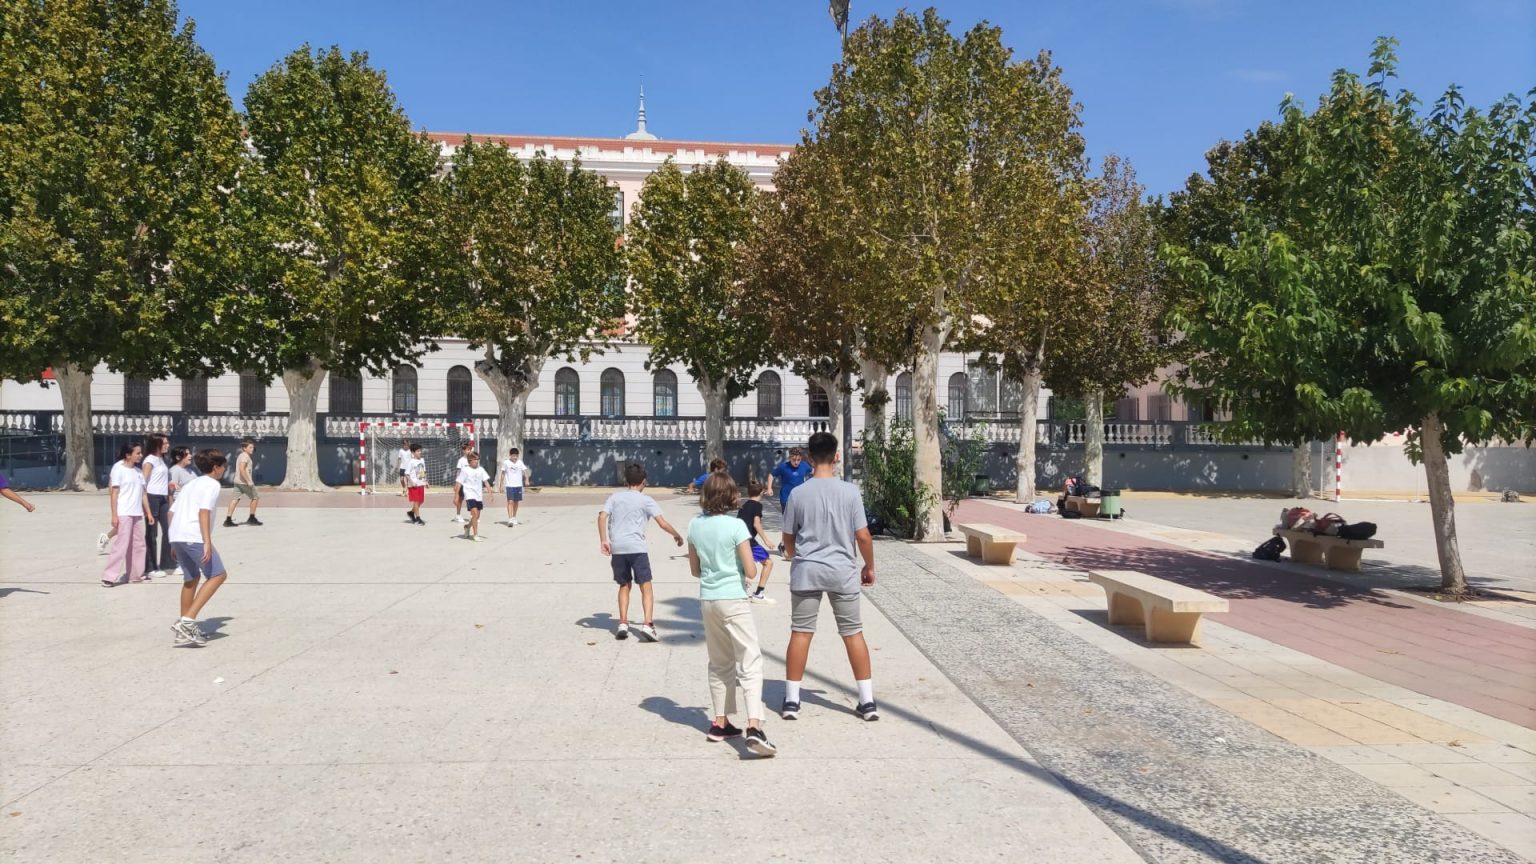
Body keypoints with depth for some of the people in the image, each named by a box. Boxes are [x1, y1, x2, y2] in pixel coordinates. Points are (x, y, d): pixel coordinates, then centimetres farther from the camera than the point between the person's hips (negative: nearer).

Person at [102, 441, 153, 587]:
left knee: (138, 544, 11)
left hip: (137, 514, 7)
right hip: (123, 514, -7)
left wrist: (148, 513, 14)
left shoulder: (138, 471, 13)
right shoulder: (118, 469, -6)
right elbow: (114, 493, -9)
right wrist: (114, 515, -14)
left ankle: (136, 574, 20)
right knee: (121, 544, -10)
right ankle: (109, 576, -7)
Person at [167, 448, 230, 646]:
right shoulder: (212, 484, 0)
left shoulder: (190, 484, 26)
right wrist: (207, 542, -21)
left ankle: (185, 629, 27)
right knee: (218, 575, -3)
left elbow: (172, 512, 23)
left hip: (176, 536, 9)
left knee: (191, 578, 21)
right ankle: (187, 621, -13)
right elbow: (204, 511, -14)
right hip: (194, 537, -9)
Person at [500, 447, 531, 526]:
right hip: (509, 485, -3)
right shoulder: (506, 462, -2)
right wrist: (502, 484, 3)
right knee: (510, 502, -12)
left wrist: (527, 479, -23)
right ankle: (510, 520, -17)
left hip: (518, 485, 3)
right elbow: (503, 474, 4)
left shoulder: (520, 462, 2)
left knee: (516, 502, 12)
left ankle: (514, 519, 26)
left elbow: (525, 470, -6)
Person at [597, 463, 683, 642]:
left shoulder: (615, 496, 12)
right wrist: (677, 535, 12)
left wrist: (603, 540, 0)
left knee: (624, 586, 18)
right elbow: (662, 523, -2)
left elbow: (602, 517, 0)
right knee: (646, 587, 2)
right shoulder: (646, 500, 3)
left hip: (617, 548, 3)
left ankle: (623, 623, 12)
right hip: (636, 547, -3)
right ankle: (647, 624, -12)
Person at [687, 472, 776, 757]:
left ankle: (720, 723, 24)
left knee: (719, 663, 18)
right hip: (734, 599, -6)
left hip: (707, 599, 6)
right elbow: (750, 570, -12)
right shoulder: (736, 526, -13)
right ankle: (754, 727, -18)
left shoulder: (695, 525, 3)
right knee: (750, 663, -6)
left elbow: (695, 570, 11)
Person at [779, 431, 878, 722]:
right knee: (853, 633, 9)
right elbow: (862, 536, -5)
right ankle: (867, 701, 12)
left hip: (806, 571, 0)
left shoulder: (798, 493, -4)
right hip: (842, 571, 0)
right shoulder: (849, 491, -7)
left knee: (800, 633, 7)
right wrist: (870, 567, 10)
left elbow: (788, 538, 4)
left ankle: (791, 700, 11)